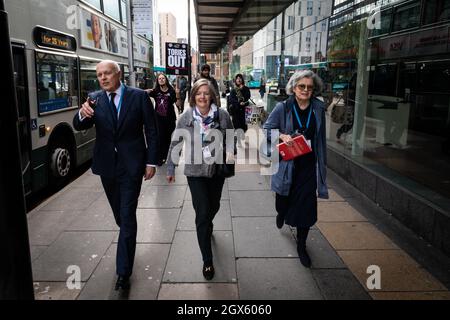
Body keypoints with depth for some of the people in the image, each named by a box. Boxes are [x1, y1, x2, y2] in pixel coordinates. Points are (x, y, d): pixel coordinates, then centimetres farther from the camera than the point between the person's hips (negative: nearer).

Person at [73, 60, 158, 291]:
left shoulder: (139, 96, -5)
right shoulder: (94, 99, 3)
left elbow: (151, 131, -3)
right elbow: (78, 127, -6)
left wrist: (151, 161, -7)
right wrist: (83, 114, -29)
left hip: (132, 165, -4)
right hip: (107, 165, 4)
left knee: (127, 216, -4)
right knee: (119, 214, 19)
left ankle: (123, 271, 4)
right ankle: (128, 239, 47)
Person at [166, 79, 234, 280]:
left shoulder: (222, 115, -6)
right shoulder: (186, 117, -8)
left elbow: (231, 137, 6)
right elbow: (176, 143, 0)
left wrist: (230, 152, -15)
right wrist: (170, 168, 4)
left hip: (217, 169, 2)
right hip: (195, 171, -2)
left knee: (214, 207, 21)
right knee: (202, 213, -4)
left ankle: (206, 226, 58)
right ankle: (207, 260, 9)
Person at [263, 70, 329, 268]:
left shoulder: (318, 109, 0)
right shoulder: (283, 108, -7)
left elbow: (321, 139, 8)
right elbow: (267, 129, -1)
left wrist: (322, 163, 10)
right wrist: (282, 136, -19)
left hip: (309, 166, 1)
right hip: (287, 163, -1)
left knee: (306, 206, 4)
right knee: (284, 198, 17)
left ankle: (301, 246, 25)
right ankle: (281, 213, 58)